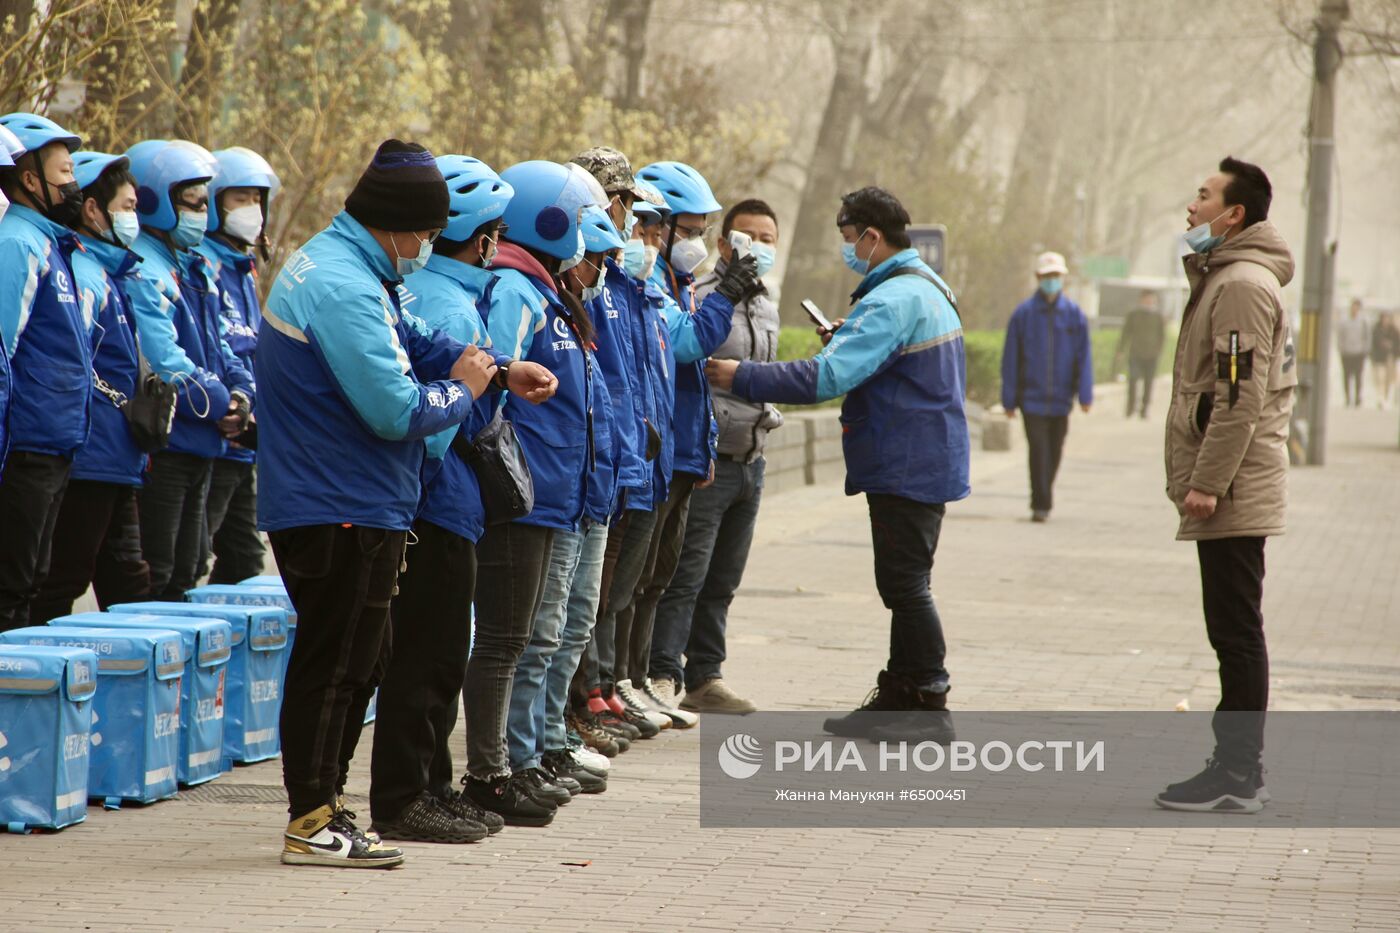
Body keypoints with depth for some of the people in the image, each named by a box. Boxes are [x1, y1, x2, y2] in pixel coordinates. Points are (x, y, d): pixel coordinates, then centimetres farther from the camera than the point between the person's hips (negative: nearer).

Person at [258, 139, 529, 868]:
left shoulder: (326, 262, 12)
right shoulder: (345, 289, -22)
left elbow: (410, 343, 19)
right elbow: (396, 411, -25)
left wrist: (497, 369, 5)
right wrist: (461, 391, -6)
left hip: (324, 502, 11)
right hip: (342, 511, -11)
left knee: (353, 659, 18)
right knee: (335, 662, -5)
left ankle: (320, 802, 24)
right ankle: (312, 822, 0)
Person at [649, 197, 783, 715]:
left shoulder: (766, 308, 17)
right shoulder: (698, 299, -11)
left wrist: (766, 415, 16)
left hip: (750, 460, 8)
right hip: (708, 458, -8)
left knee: (722, 580, 13)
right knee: (686, 574, -11)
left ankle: (704, 678, 20)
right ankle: (661, 678, -10)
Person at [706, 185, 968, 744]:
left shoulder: (893, 300, -21)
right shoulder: (927, 287, 13)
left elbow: (828, 377, -28)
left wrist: (742, 378, -22)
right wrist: (849, 340, 9)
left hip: (907, 467, -10)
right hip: (928, 461, 10)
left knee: (905, 585, -5)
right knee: (905, 586, 16)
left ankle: (929, 707, -2)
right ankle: (897, 698, 23)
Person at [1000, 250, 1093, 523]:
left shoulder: (1074, 314, 3)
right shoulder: (1024, 313, -1)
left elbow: (1083, 356, 3)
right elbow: (1010, 358, 1)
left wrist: (1085, 395, -6)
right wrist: (1009, 398, -2)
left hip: (1060, 398, 2)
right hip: (1032, 396, -2)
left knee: (1054, 452, 10)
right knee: (1038, 450, -11)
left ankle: (1043, 501, 26)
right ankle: (1040, 504, -9)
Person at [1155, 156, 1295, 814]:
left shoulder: (1243, 284, -13)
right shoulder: (1224, 277, 19)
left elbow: (1241, 395, -20)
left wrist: (1207, 483, -21)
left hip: (1232, 495, -10)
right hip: (1231, 495, 10)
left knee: (1236, 633, -8)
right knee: (1233, 633, 11)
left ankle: (1237, 774, -6)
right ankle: (1237, 768, 15)